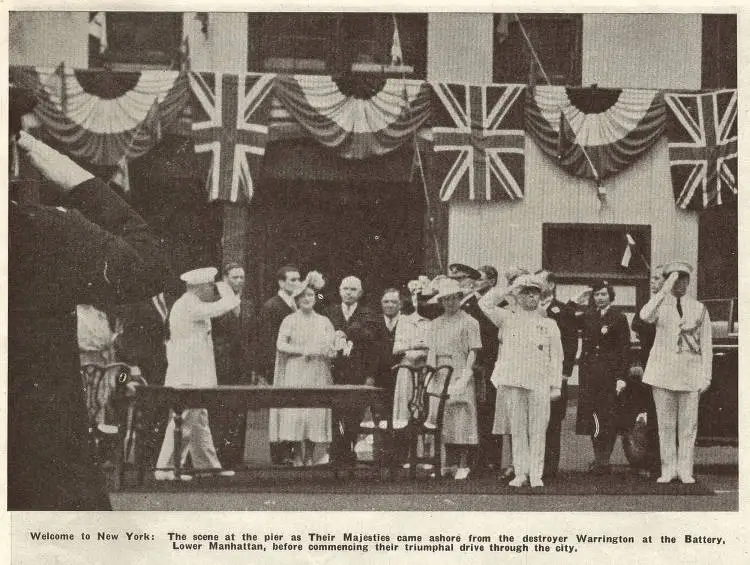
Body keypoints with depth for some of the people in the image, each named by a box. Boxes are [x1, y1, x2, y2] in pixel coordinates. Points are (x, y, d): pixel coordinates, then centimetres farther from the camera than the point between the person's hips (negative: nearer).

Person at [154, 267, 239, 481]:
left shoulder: (184, 305, 15)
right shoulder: (190, 307, -17)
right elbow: (229, 304, -15)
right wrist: (224, 288, -2)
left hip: (188, 375, 11)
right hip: (189, 377, -11)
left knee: (198, 420, 14)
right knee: (184, 421, -8)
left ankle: (207, 465, 20)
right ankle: (166, 468, -4)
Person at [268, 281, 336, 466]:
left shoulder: (324, 321, 14)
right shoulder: (290, 320, 7)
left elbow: (331, 349, 9)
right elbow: (281, 344, -4)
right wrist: (302, 350, -15)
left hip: (318, 375, 2)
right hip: (295, 373, -2)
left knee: (317, 412, -5)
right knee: (295, 412, -9)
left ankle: (313, 457, 0)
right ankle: (298, 457, -4)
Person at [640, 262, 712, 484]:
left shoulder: (699, 309, 9)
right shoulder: (660, 305, 6)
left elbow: (706, 344, 9)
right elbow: (645, 316, -19)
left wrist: (706, 375, 2)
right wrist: (665, 290, -23)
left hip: (690, 373, 0)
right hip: (663, 371, 0)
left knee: (689, 424, 0)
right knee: (665, 424, 2)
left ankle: (685, 470, 6)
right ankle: (668, 469, 8)